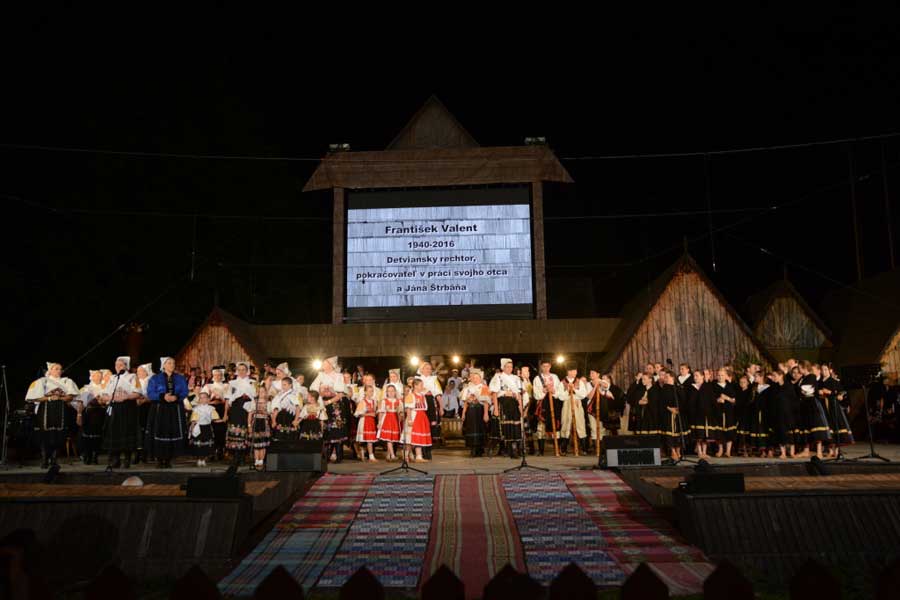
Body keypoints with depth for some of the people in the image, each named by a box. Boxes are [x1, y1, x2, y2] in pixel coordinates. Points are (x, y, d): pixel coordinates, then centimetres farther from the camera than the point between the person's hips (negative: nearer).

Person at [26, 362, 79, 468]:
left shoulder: (67, 381, 14)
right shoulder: (42, 381, 8)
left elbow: (71, 396, 5)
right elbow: (35, 397, -1)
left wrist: (60, 398, -10)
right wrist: (49, 398, -12)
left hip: (61, 411, 2)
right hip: (46, 411, -2)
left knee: (59, 436, -3)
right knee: (46, 436, -4)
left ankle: (53, 458, 7)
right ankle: (44, 460, 5)